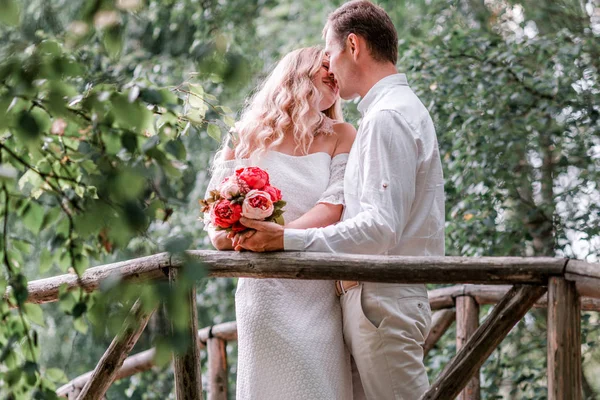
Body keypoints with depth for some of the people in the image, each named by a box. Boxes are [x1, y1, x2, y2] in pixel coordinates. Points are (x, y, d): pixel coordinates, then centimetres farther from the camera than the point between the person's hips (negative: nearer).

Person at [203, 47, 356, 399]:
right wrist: (223, 233, -20)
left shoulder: (340, 137, 7)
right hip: (264, 292, 0)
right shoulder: (249, 137, 8)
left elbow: (334, 208, -7)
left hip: (322, 295, 1)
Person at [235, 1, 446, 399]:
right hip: (372, 296, 10)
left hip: (382, 302, -10)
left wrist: (287, 239, -23)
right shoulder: (402, 109, 19)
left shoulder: (387, 118, -14)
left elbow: (381, 228, -23)